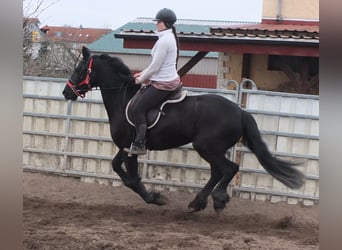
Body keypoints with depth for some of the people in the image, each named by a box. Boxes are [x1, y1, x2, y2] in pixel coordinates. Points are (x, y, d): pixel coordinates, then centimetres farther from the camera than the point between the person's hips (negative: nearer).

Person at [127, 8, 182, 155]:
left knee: (138, 109, -9)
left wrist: (141, 79, -5)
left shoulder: (164, 41, -21)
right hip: (170, 79, 11)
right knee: (139, 96, 24)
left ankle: (139, 144, -8)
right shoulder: (170, 37, 12)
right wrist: (144, 73, 15)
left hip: (163, 84, -11)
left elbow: (155, 67, -19)